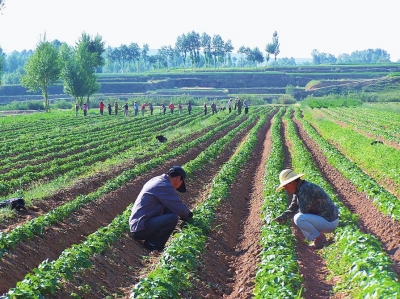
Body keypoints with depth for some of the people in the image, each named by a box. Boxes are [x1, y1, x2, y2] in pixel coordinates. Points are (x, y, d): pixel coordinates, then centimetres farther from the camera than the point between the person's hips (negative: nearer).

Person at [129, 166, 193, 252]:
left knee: (169, 209, 12)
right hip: (141, 229, -10)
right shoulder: (164, 186, -16)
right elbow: (180, 208, -15)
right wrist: (189, 217, 5)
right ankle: (152, 244, -5)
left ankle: (152, 242, 10)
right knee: (173, 218, -22)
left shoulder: (156, 180, 14)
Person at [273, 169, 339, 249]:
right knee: (296, 216, 18)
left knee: (298, 218, -24)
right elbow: (292, 209, 14)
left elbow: (303, 210, -23)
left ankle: (319, 238, -6)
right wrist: (280, 218, 2)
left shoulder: (306, 189, -22)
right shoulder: (297, 191, 9)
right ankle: (321, 237, 10)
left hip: (329, 222, -10)